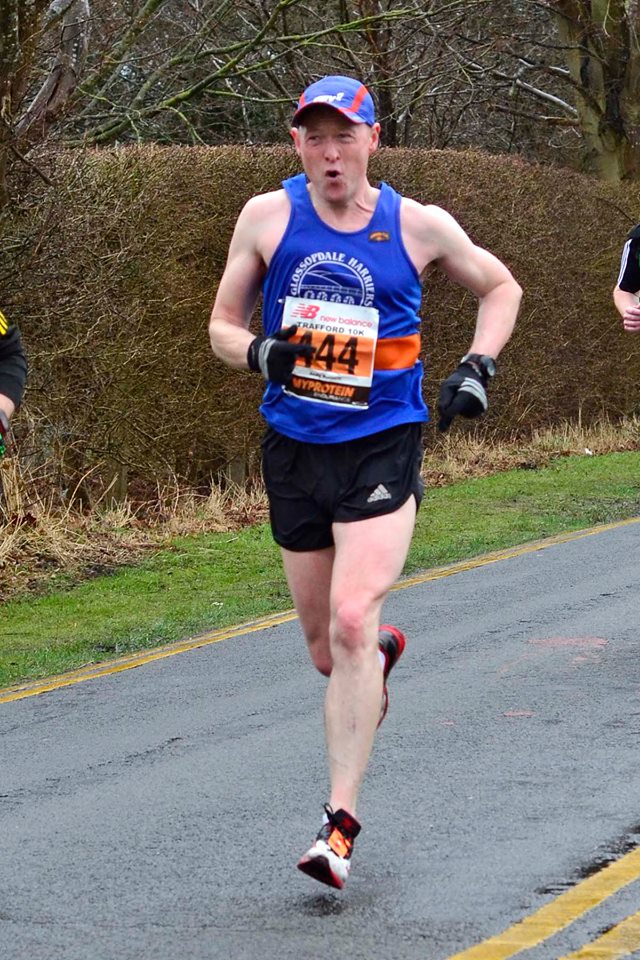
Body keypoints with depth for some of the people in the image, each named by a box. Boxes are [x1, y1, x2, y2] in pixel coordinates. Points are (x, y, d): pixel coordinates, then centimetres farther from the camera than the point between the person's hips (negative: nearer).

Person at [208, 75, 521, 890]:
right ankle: (383, 654, 51)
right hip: (294, 448, 3)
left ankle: (341, 821, -14)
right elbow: (222, 325, 8)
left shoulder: (417, 226, -2)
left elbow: (501, 287, 15)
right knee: (325, 650, 11)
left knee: (352, 619, -20)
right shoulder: (267, 217, 0)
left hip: (383, 447, -3)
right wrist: (259, 353, -15)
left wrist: (477, 367, -1)